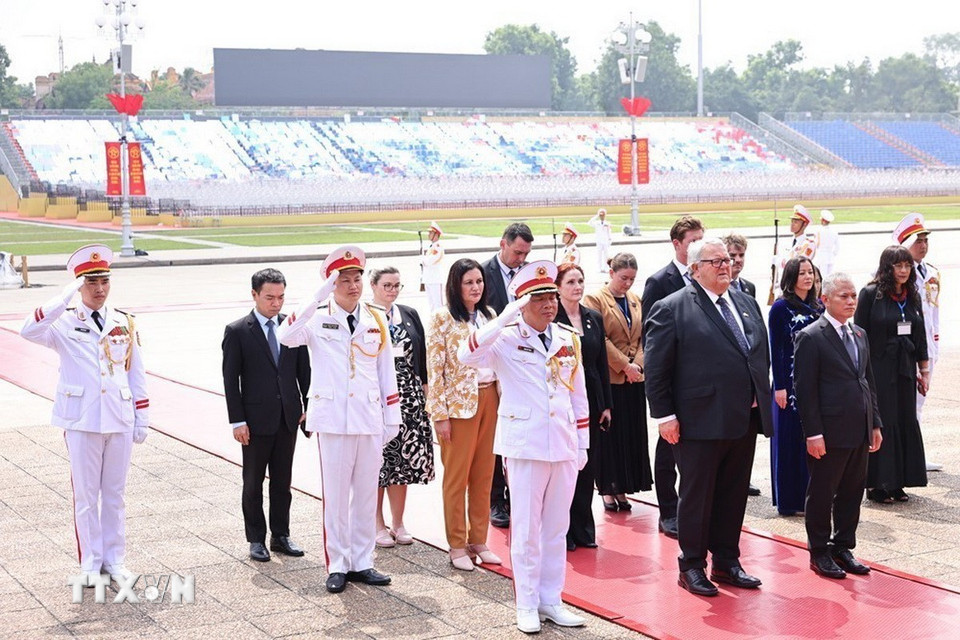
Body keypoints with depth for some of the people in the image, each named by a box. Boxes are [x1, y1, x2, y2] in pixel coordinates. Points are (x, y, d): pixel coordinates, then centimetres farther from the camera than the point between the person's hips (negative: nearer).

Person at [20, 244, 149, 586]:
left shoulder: (125, 323, 7)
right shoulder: (64, 323, -3)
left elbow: (137, 374, 9)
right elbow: (29, 330, -24)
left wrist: (142, 419, 7)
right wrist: (65, 297, -26)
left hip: (120, 421, 3)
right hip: (82, 422, -2)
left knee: (115, 494, 11)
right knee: (86, 496, 6)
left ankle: (114, 560, 21)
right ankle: (91, 564, 16)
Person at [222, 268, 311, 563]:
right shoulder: (237, 332, -6)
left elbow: (304, 370, 10)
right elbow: (230, 380, -6)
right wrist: (237, 421, -11)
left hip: (288, 417, 3)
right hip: (256, 419, -3)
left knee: (283, 481, 12)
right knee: (253, 483, 7)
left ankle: (281, 536, 22)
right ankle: (256, 539, 16)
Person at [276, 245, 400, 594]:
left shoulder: (377, 320, 9)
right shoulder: (318, 319, -2)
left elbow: (386, 372, 12)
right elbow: (287, 336, -24)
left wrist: (392, 417, 10)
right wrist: (320, 295, -27)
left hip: (370, 418, 3)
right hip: (333, 418, -3)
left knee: (366, 492, 8)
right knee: (336, 494, 2)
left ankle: (361, 562, 18)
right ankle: (337, 565, 12)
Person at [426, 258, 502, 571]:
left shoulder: (488, 315, 10)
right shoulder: (443, 318, -7)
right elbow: (434, 369, -9)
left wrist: (502, 401, 10)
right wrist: (440, 414, -13)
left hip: (489, 400, 5)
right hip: (459, 403, -5)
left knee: (484, 475, 9)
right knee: (456, 476, 2)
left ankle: (478, 540, 19)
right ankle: (457, 546, 10)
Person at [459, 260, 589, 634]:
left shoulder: (569, 340, 8)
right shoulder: (507, 339, -7)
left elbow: (578, 396, 14)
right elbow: (467, 355, -26)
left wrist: (582, 444, 12)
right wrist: (508, 316, -28)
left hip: (564, 446, 5)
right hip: (525, 445, -5)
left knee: (557, 528, 12)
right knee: (526, 530, 3)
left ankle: (551, 600, 22)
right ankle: (527, 605, 14)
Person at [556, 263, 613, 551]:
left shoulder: (594, 319, 9)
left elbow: (602, 364, 12)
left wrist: (606, 405, 9)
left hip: (591, 402, 5)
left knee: (587, 467, 9)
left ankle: (583, 529, 18)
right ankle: (562, 532, 11)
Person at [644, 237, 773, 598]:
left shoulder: (746, 303, 14)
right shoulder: (672, 309, -7)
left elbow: (762, 355, 20)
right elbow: (656, 368, -9)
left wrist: (762, 402, 13)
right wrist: (664, 415, -13)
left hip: (745, 419, 6)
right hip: (701, 421, -6)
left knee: (734, 496, 14)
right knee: (697, 497, 4)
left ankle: (726, 562, 26)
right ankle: (692, 566, 16)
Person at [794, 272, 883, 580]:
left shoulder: (860, 335, 13)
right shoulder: (811, 337, -10)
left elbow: (869, 381, 18)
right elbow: (805, 389, -13)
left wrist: (875, 424, 13)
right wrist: (813, 433, -17)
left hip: (859, 432, 7)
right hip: (829, 433, -7)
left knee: (852, 492, 13)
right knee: (822, 494, 4)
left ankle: (843, 547, 25)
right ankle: (819, 552, 16)